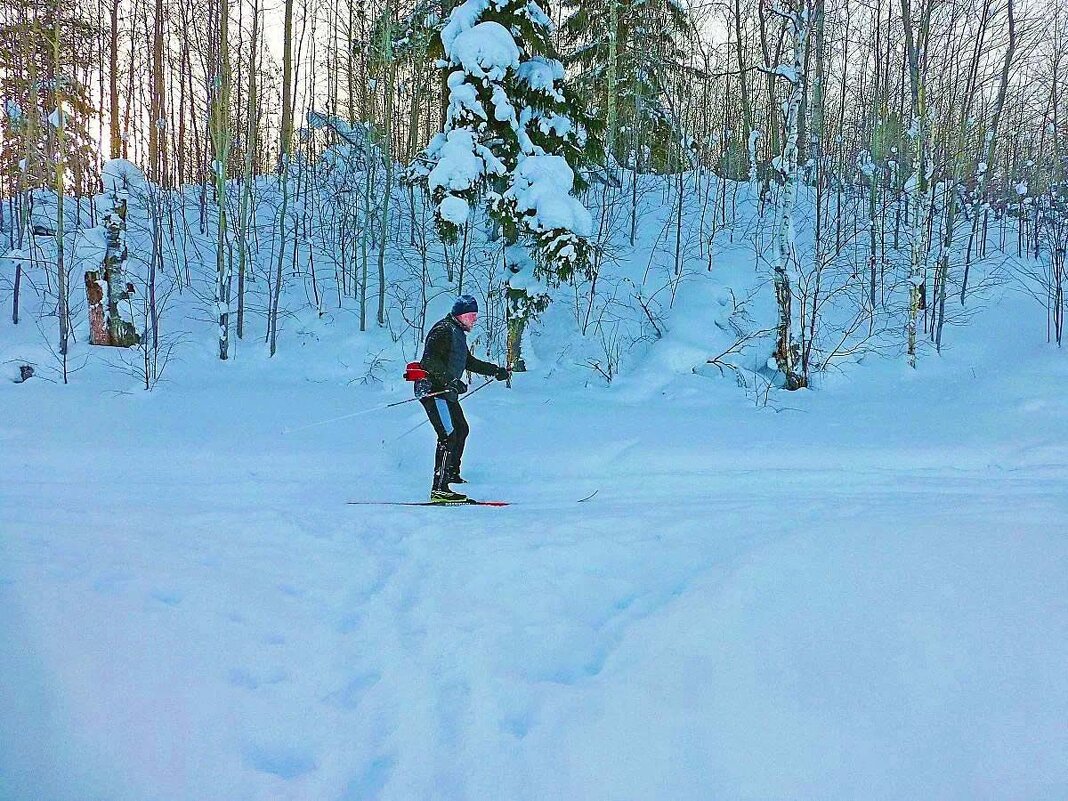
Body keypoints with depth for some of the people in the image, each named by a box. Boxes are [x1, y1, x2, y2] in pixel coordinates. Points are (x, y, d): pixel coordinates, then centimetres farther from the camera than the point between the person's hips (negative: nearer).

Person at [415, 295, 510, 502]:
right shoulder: (444, 330, -13)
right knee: (449, 436, -18)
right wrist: (450, 381, -32)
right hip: (433, 390, -11)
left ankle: (451, 473, 43)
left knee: (461, 429, 25)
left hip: (446, 392, 11)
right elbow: (430, 360, -24)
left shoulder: (458, 332, 19)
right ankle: (439, 489, -22)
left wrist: (496, 371, 28)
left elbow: (468, 362, 30)